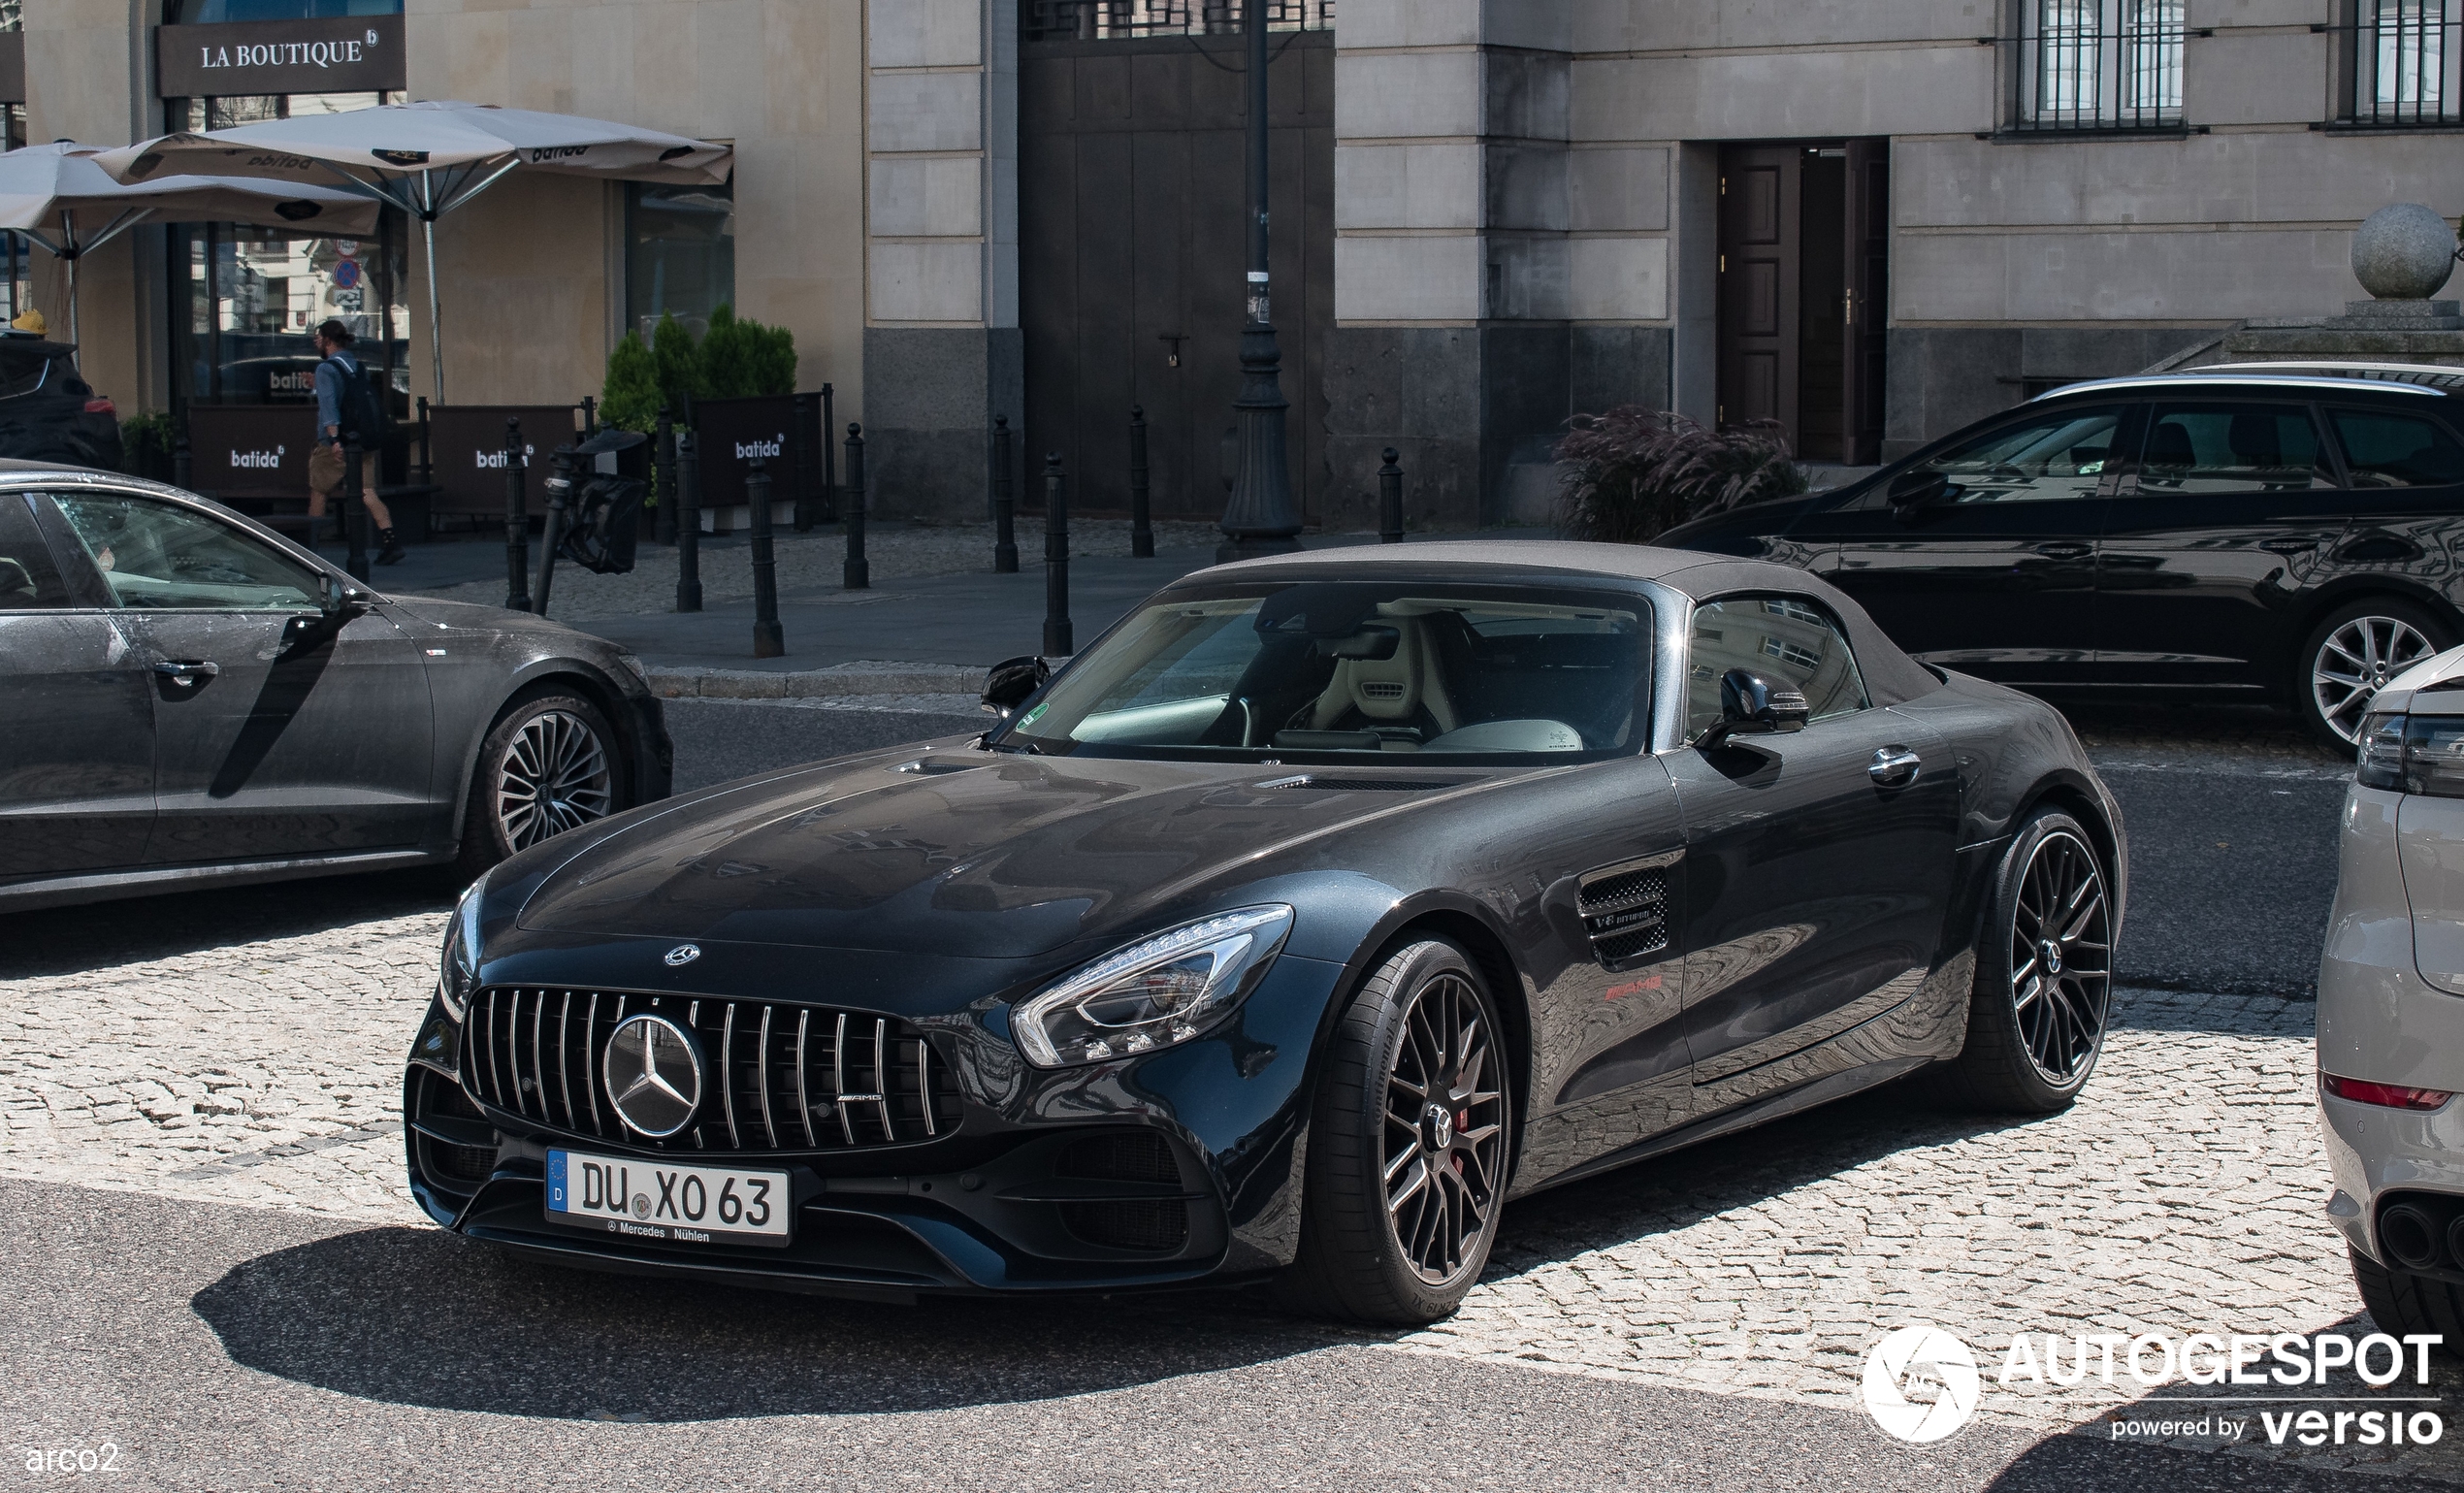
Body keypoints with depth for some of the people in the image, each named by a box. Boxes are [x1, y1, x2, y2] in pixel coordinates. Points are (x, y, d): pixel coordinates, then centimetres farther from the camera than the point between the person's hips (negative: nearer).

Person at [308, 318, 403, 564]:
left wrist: (334, 438, -29)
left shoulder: (326, 369, -8)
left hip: (334, 445, -6)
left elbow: (329, 403, -20)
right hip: (364, 442, 6)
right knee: (368, 493, -2)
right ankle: (389, 541, -19)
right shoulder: (358, 367, 14)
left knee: (318, 493, 10)